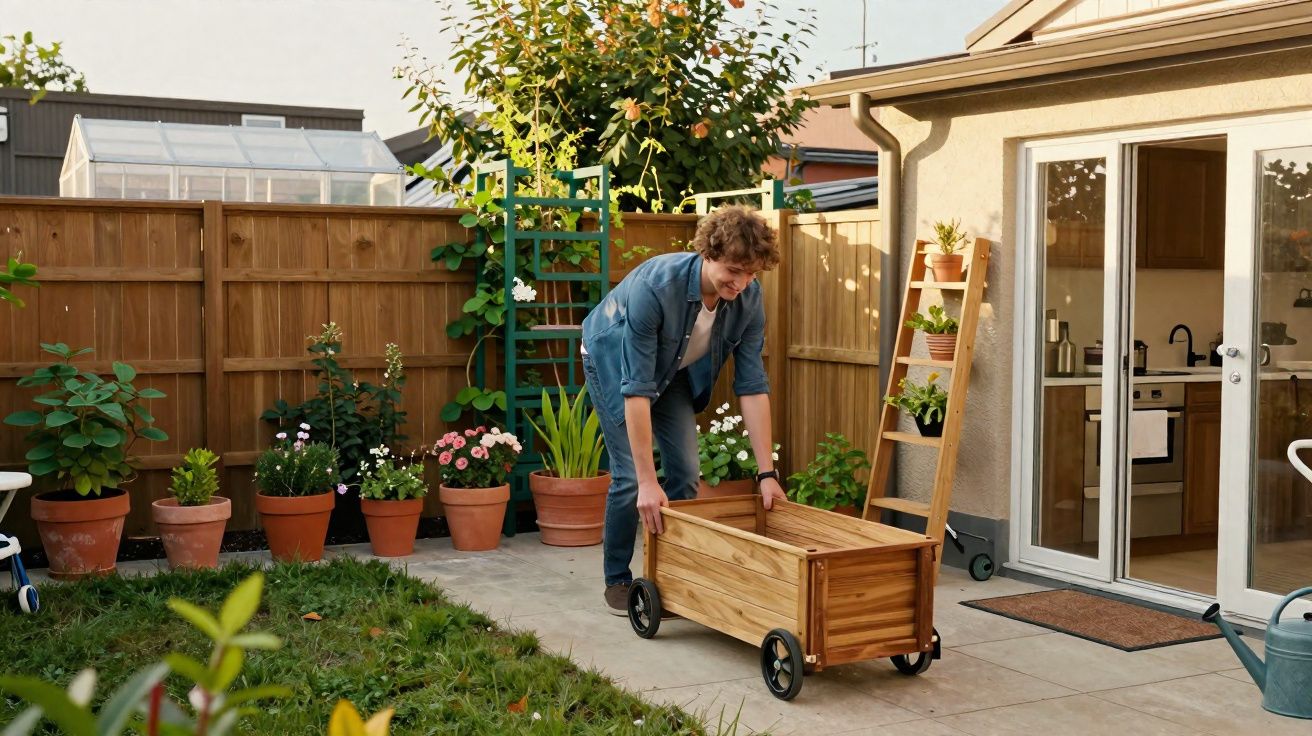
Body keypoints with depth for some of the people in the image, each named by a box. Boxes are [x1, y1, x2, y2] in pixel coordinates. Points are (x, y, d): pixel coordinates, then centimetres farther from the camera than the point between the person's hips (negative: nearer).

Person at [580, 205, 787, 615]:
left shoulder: (749, 299, -25)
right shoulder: (655, 286, -41)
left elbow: (751, 385, -18)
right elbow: (636, 388, -39)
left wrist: (767, 472, -20)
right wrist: (648, 482, -39)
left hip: (674, 370, 5)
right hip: (614, 361, -5)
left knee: (686, 473, -2)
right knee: (630, 475, -11)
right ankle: (617, 580, 9)